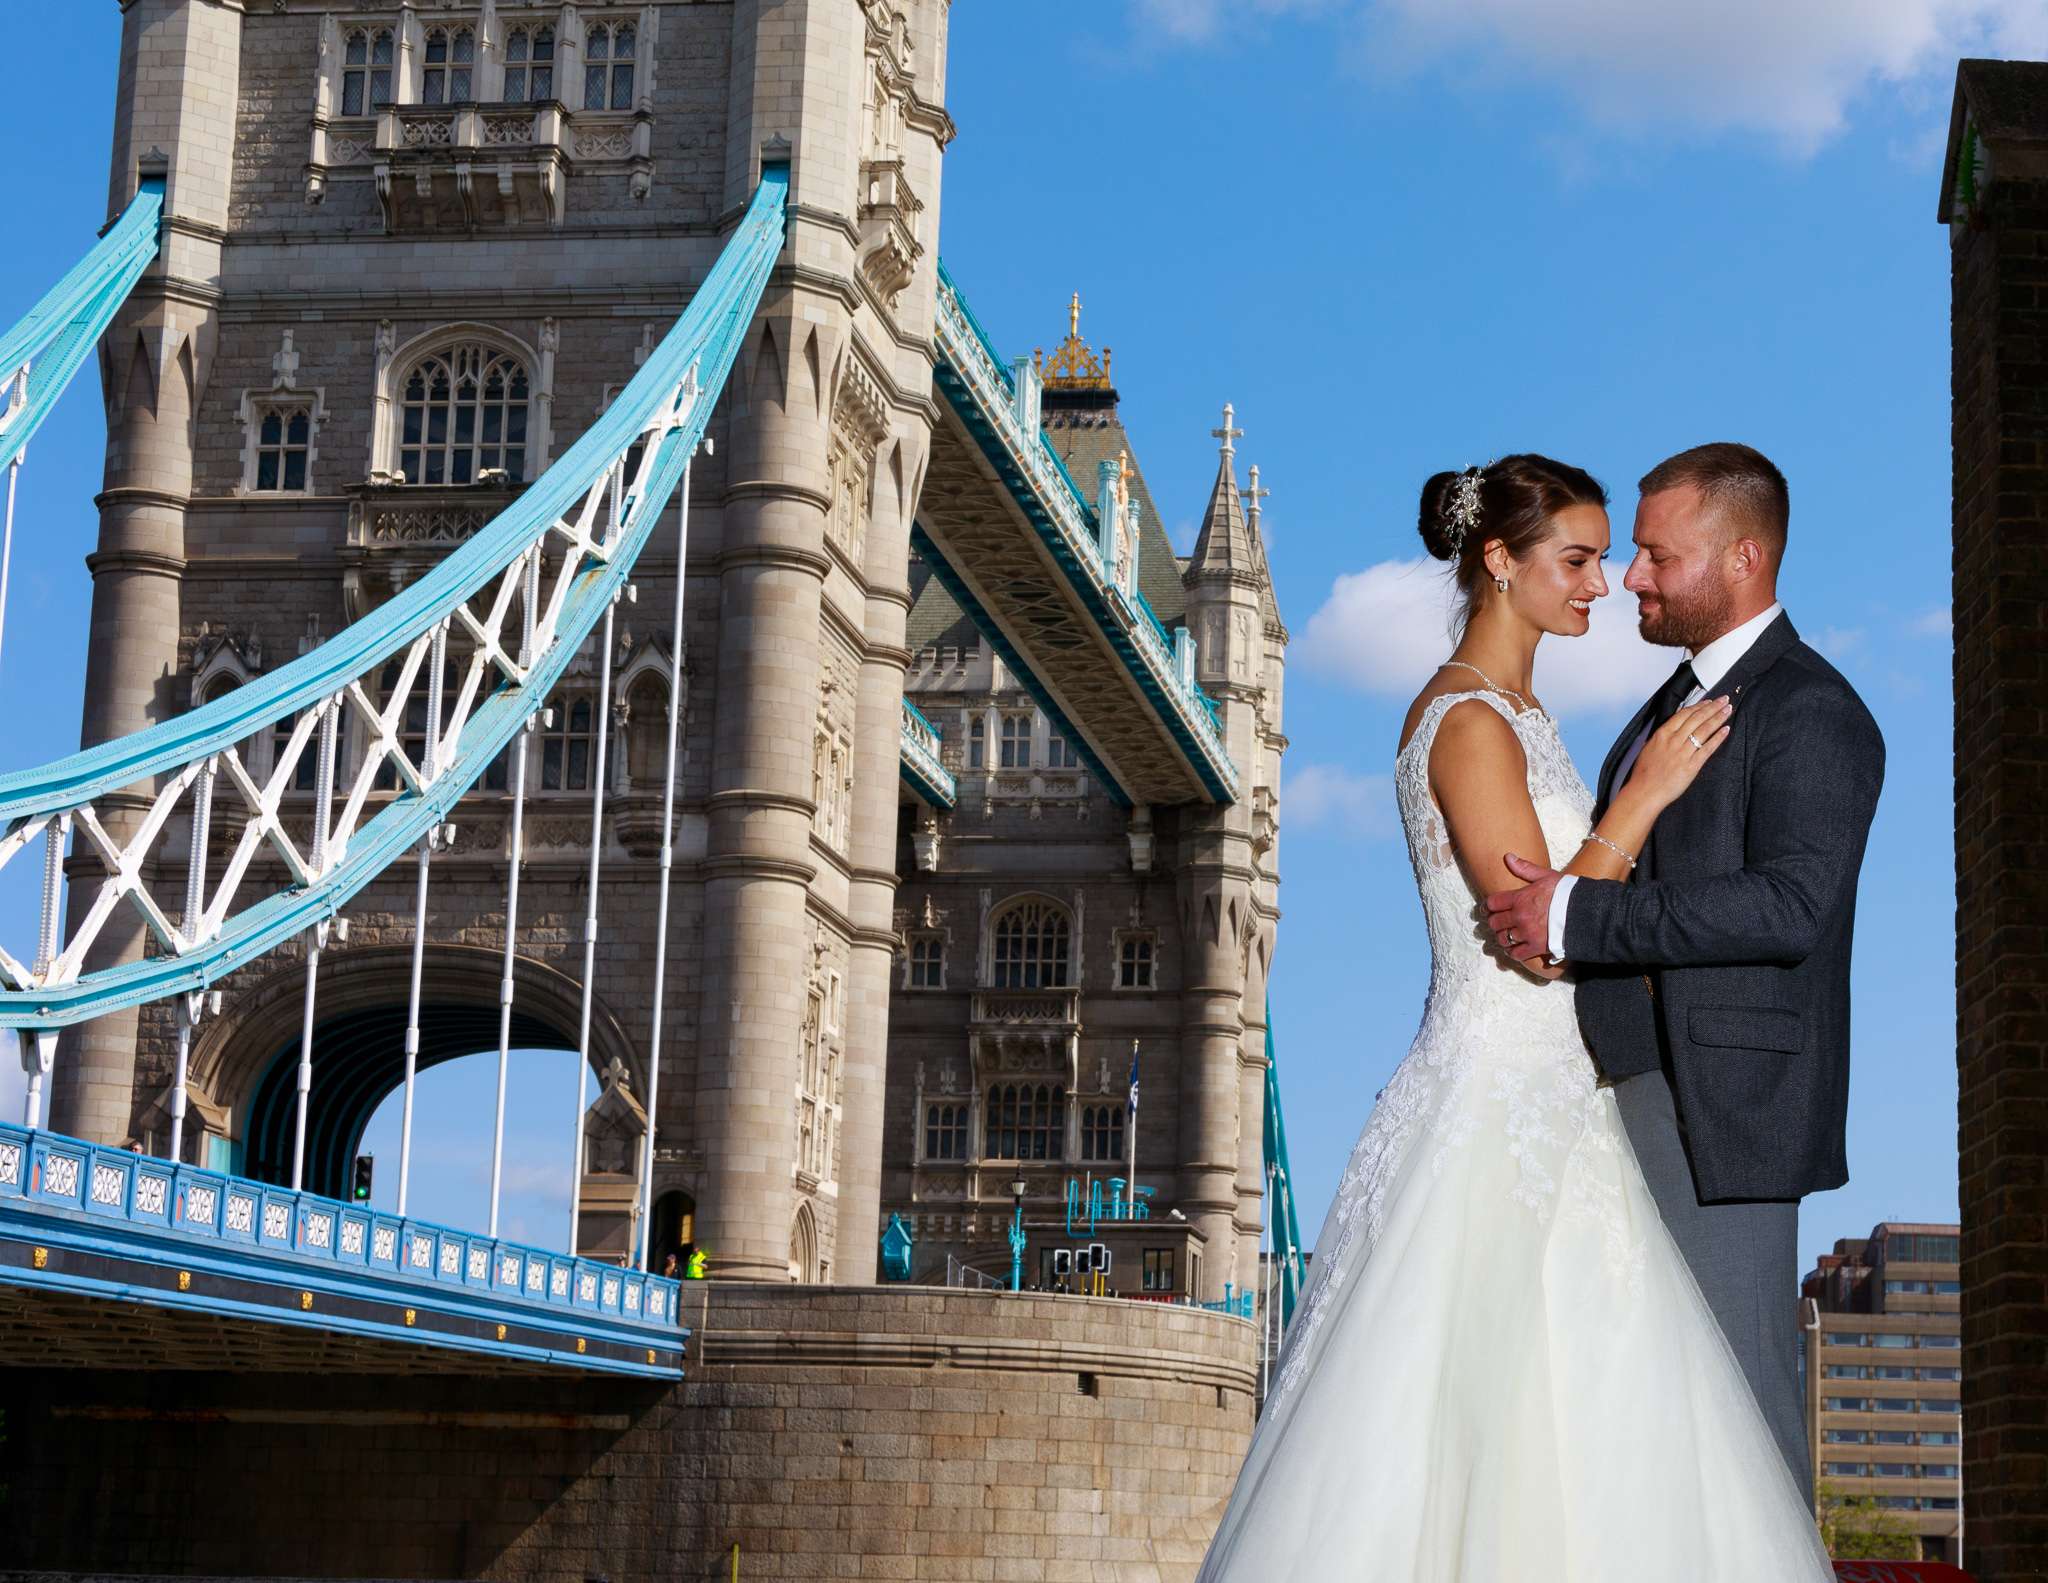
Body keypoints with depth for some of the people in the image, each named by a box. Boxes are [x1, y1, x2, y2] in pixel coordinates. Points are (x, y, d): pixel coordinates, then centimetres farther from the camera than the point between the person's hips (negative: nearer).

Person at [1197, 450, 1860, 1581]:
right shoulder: (1467, 720, -13)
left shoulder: (1513, 711, 17)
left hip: (1547, 1107, 10)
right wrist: (1644, 794, -15)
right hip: (1499, 1115, -10)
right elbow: (1535, 939, -19)